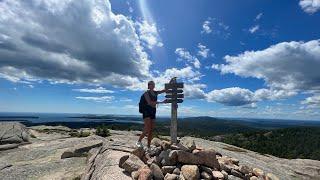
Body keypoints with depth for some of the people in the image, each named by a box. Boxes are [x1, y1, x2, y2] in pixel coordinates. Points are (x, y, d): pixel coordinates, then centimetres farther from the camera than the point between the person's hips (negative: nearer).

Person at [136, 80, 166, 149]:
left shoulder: (155, 93, 15)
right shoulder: (146, 93, -2)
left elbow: (165, 90, 11)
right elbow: (150, 102, -17)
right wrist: (161, 102, -20)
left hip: (153, 112, 6)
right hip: (147, 111, -6)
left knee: (151, 130, 4)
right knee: (147, 130, -15)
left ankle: (148, 147, 11)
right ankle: (139, 141, 6)